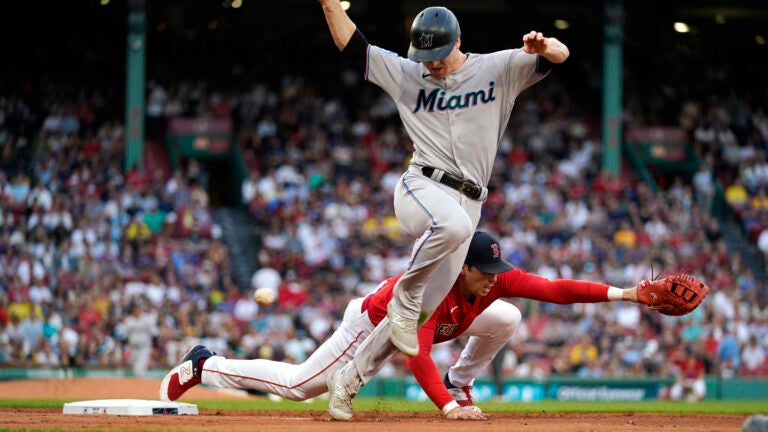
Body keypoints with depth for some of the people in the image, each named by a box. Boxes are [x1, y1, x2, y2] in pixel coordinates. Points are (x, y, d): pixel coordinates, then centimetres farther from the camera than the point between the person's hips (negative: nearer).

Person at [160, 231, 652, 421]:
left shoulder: (498, 280, -24)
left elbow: (555, 289, -28)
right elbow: (418, 354, -50)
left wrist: (618, 293, -40)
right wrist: (446, 408, -60)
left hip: (419, 318, 7)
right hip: (375, 324, -7)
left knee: (507, 318, -10)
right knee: (299, 385, -7)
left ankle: (460, 381, 10)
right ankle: (203, 365, 12)